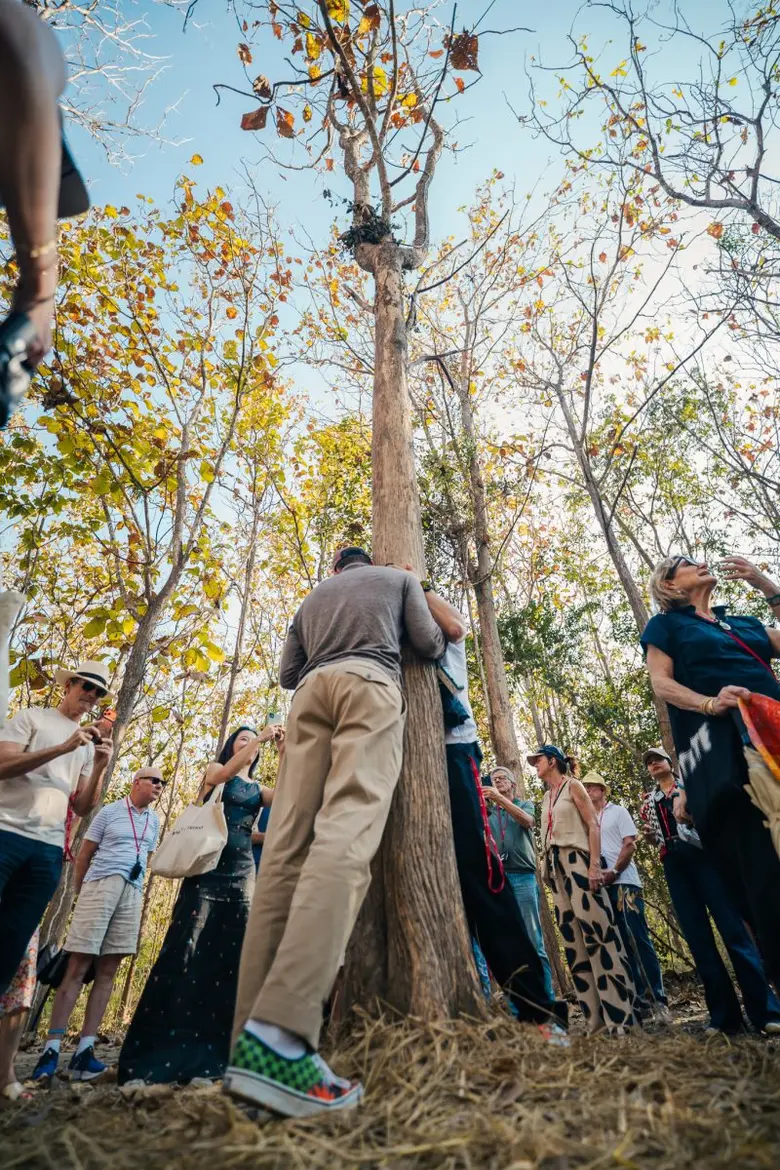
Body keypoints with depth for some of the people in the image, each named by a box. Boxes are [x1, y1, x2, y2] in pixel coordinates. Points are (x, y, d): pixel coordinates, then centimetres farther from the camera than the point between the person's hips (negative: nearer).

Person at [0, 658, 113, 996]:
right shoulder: (32, 717, 7)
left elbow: (82, 808, 11)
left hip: (49, 850, 4)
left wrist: (100, 769, -6)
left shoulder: (90, 746, 17)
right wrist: (63, 748, -18)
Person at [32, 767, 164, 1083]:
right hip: (101, 885, -4)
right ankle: (52, 1047, 2)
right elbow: (84, 855, 4)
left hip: (132, 894, 5)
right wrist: (79, 894, 5)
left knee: (108, 972, 4)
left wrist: (136, 888, 12)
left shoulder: (154, 820, 14)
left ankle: (85, 1048, 7)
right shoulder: (109, 811, 1)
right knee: (78, 967, -5)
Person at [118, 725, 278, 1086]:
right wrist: (262, 736, -19)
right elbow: (227, 771, -15)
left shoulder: (258, 789, 19)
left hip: (242, 876, 4)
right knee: (184, 952, -9)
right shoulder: (214, 770, 9)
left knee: (230, 957, 0)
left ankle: (206, 1054, 7)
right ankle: (151, 1053, -3)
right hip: (208, 870, -4)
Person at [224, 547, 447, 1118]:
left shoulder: (312, 598, 36)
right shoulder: (398, 577, 28)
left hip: (313, 688, 5)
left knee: (287, 844, -5)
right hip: (371, 684, -4)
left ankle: (251, 1032, -15)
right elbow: (429, 643, 17)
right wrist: (439, 643, 40)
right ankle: (278, 1034, -38)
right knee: (347, 835, -22)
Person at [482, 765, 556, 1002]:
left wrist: (499, 798, -24)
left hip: (523, 877, -2)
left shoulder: (525, 804, 13)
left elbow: (527, 821, -10)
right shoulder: (487, 812, 18)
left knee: (534, 944, -3)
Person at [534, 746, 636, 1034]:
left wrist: (594, 865, -17)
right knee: (573, 940, 6)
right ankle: (595, 1017, 12)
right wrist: (546, 866, 11)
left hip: (576, 862, -7)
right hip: (555, 867, 7)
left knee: (597, 933, -9)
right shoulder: (546, 798, 19)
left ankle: (620, 1014, -2)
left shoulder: (572, 786, 0)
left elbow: (593, 825, -8)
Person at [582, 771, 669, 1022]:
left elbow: (630, 845, -5)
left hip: (624, 883, -4)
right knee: (620, 945, 6)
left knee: (638, 941, -7)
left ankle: (658, 1000, 1)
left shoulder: (618, 811, 5)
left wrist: (614, 872, -15)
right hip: (600, 887, 4)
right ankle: (639, 1001, 13)